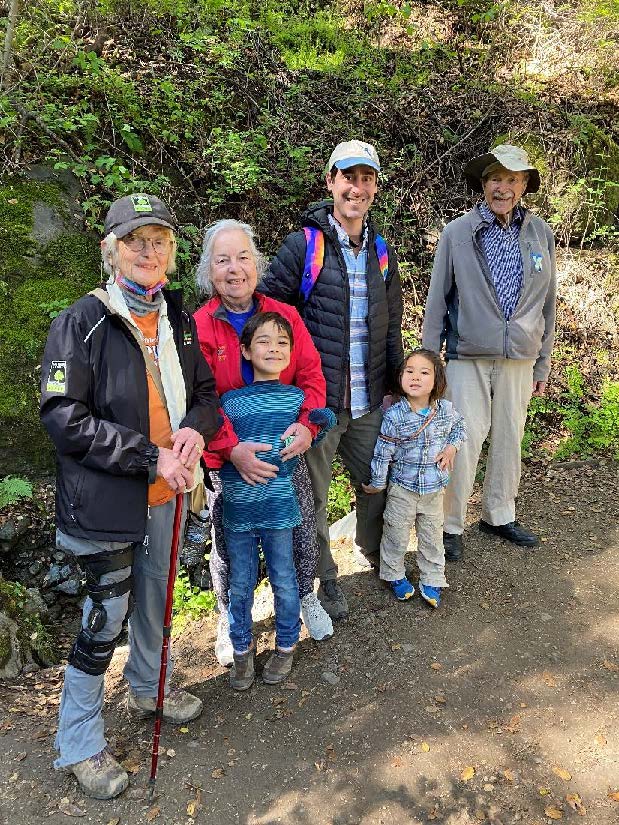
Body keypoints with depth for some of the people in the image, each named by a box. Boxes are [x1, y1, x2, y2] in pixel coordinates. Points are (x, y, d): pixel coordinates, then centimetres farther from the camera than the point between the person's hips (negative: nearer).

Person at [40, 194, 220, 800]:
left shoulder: (178, 321, 5)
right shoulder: (82, 323, -13)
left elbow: (206, 392, 11)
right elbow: (64, 418, -18)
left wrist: (194, 428, -13)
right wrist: (150, 457, -21)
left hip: (165, 490, 6)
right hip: (106, 496, -6)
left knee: (155, 595, 22)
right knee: (107, 613, 4)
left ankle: (147, 687, 49)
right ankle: (79, 743, 28)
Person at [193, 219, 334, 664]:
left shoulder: (286, 316, -2)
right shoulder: (198, 327, -9)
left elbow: (312, 375, -4)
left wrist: (307, 424, -21)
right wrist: (232, 448, -27)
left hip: (287, 450, 2)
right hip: (227, 459, -2)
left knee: (303, 530, 15)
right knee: (229, 542, 13)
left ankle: (306, 596, 45)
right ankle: (229, 617, 39)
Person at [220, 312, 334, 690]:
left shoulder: (297, 398, -2)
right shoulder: (230, 400, -1)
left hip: (279, 506, -1)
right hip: (237, 508, 1)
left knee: (284, 581, 14)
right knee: (240, 585, 13)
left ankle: (286, 645, 36)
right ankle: (242, 649, 35)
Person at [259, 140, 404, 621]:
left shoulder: (382, 252, 10)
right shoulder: (304, 245, -8)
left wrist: (398, 380, 14)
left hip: (369, 403, 5)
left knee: (378, 483, 18)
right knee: (312, 497, 9)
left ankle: (375, 555, 46)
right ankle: (324, 581, 31)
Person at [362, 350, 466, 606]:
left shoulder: (446, 409, -8)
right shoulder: (394, 415, -18)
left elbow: (459, 427, 15)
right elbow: (383, 452, -10)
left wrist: (452, 447, -3)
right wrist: (377, 483, -3)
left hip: (434, 489, 3)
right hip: (402, 489, -2)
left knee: (432, 536, 15)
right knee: (396, 535, 12)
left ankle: (432, 580, 32)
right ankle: (394, 575, 34)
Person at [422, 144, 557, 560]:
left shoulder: (541, 233, 5)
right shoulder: (457, 233, -3)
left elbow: (547, 303, 10)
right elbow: (437, 301, 0)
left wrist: (543, 363, 10)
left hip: (519, 359, 3)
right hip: (468, 357, -3)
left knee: (510, 440, 13)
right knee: (464, 443, -3)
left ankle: (499, 515, 31)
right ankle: (452, 525, 14)